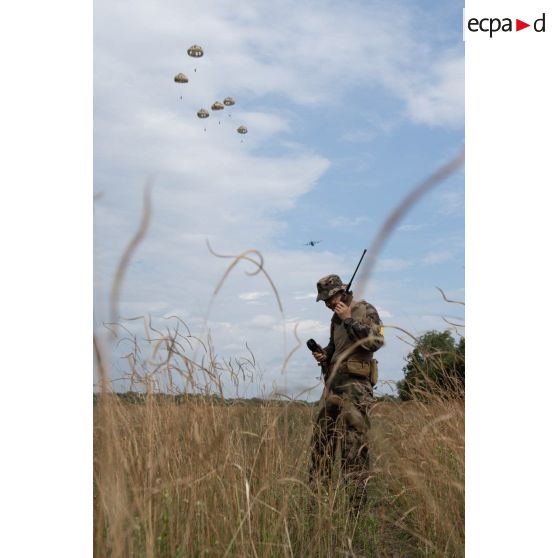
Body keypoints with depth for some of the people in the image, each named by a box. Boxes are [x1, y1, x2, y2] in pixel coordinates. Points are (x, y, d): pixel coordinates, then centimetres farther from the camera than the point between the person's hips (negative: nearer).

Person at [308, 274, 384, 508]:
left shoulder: (365, 310, -4)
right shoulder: (336, 317, 19)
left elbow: (376, 341, -18)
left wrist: (349, 319, -14)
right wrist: (323, 354, 9)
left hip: (355, 385, -8)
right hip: (333, 383, 8)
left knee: (354, 440, -9)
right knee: (321, 435, 8)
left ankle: (357, 493, -4)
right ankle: (317, 486, 17)